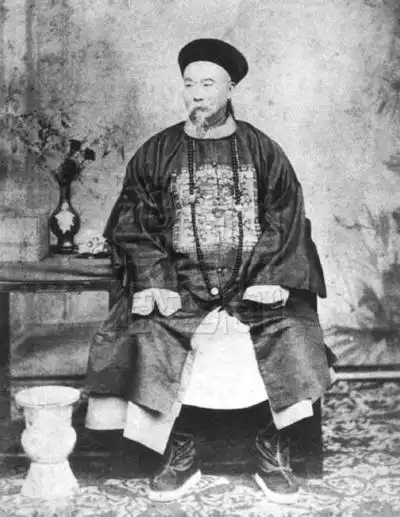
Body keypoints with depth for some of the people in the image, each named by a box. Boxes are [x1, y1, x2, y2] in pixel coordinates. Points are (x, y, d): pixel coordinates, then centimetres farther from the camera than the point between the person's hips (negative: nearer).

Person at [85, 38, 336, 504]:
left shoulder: (263, 151, 8)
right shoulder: (156, 153, 7)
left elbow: (288, 222, 5)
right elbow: (133, 226, 3)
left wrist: (273, 278, -11)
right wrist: (155, 282, -13)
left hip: (253, 279, 0)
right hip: (180, 280, 0)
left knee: (292, 333, -24)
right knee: (145, 336, -25)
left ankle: (273, 453, -5)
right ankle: (179, 454, -7)